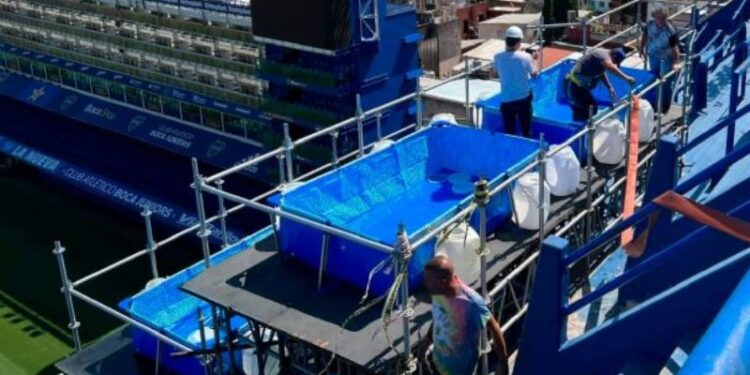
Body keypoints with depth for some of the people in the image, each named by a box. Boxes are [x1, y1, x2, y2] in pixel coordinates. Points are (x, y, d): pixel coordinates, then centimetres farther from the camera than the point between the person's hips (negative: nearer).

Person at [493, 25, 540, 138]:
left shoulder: (498, 57, -10)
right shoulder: (525, 57, -14)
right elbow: (534, 74, 2)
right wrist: (534, 59, 20)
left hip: (506, 100, 1)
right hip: (523, 98, -1)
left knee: (509, 132, 11)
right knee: (526, 130, 14)